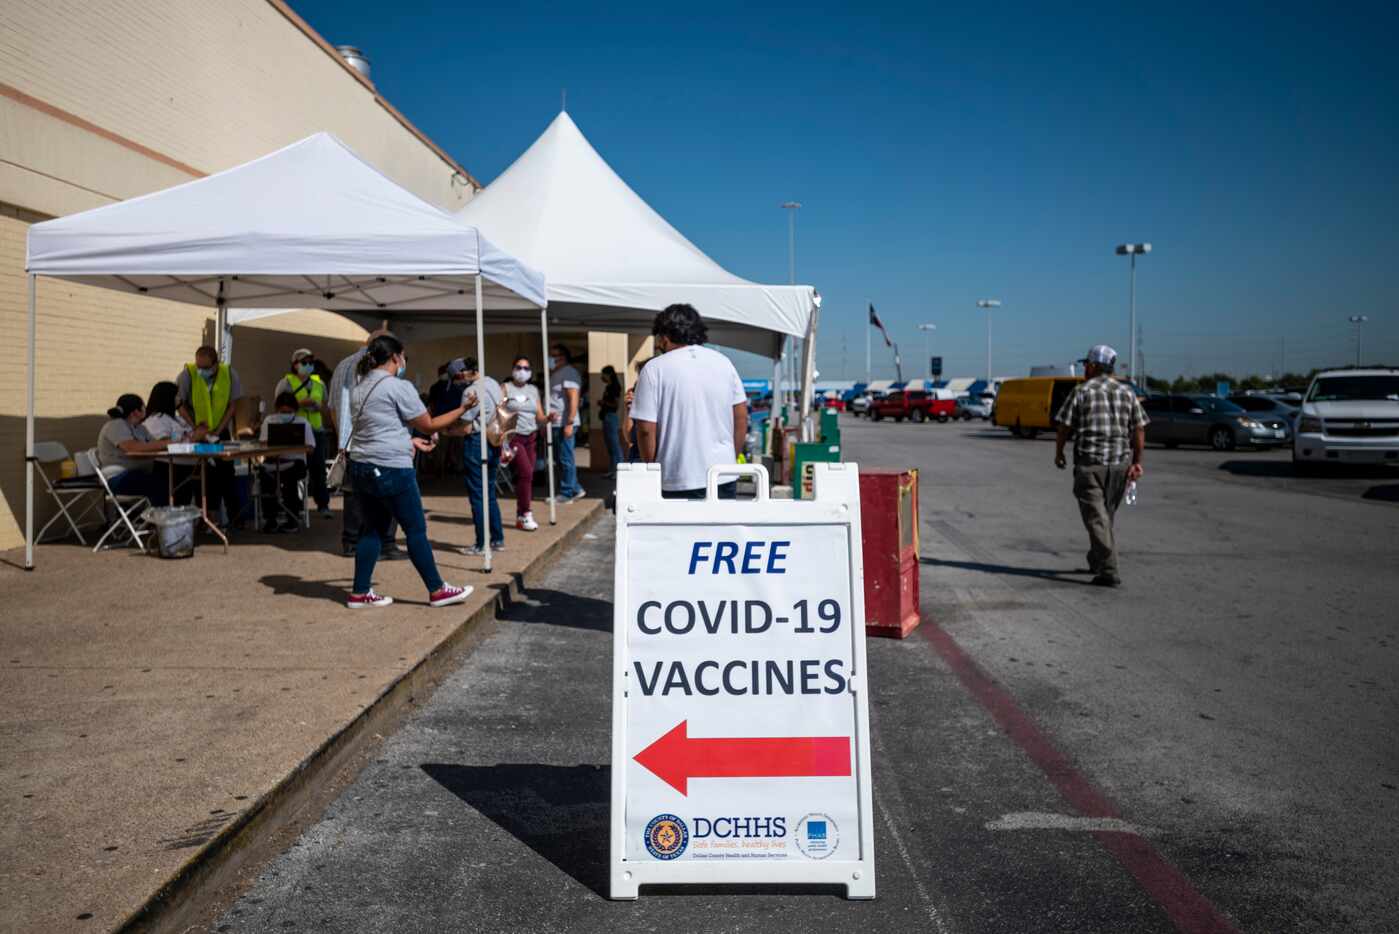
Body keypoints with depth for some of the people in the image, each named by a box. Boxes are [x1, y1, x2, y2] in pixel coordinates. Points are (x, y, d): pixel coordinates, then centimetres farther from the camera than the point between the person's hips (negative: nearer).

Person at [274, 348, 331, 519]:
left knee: (318, 467, -2)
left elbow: (327, 409, 19)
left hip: (316, 431, 3)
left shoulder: (319, 383, 15)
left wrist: (317, 405, -3)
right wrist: (299, 404, -19)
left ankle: (323, 505, 1)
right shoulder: (286, 382, 2)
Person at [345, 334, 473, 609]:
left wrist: (410, 440, 27)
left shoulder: (359, 389, 14)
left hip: (362, 467, 8)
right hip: (391, 470, -8)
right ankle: (437, 591, 10)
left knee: (372, 528, 14)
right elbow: (429, 425, -5)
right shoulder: (399, 387, -11)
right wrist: (462, 410, 2)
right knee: (416, 530, 1)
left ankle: (360, 593, 15)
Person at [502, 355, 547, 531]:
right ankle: (525, 515, -8)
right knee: (526, 472, -17)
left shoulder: (534, 390, 13)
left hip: (530, 438, 5)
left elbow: (539, 417, 11)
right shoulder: (506, 388, -1)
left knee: (526, 476, 5)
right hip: (513, 437, -5)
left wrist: (548, 418, -9)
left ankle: (520, 516, 15)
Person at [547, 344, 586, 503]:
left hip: (564, 423, -10)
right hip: (554, 423, 10)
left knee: (566, 459, -3)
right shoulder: (554, 374, 20)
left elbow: (573, 399, -16)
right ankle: (576, 489, 20)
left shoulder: (569, 372, -8)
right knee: (560, 459, 13)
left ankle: (566, 494, 3)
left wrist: (569, 423, -22)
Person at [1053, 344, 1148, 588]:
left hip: (1089, 462, -5)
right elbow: (1139, 430, 5)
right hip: (1120, 463, 5)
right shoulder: (1127, 392, 8)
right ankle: (1096, 561, 34)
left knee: (1096, 518, -4)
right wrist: (1136, 462, 9)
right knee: (1106, 515, 20)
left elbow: (1064, 426, -5)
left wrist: (1058, 453, 9)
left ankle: (1109, 572, -12)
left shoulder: (1081, 391, -4)